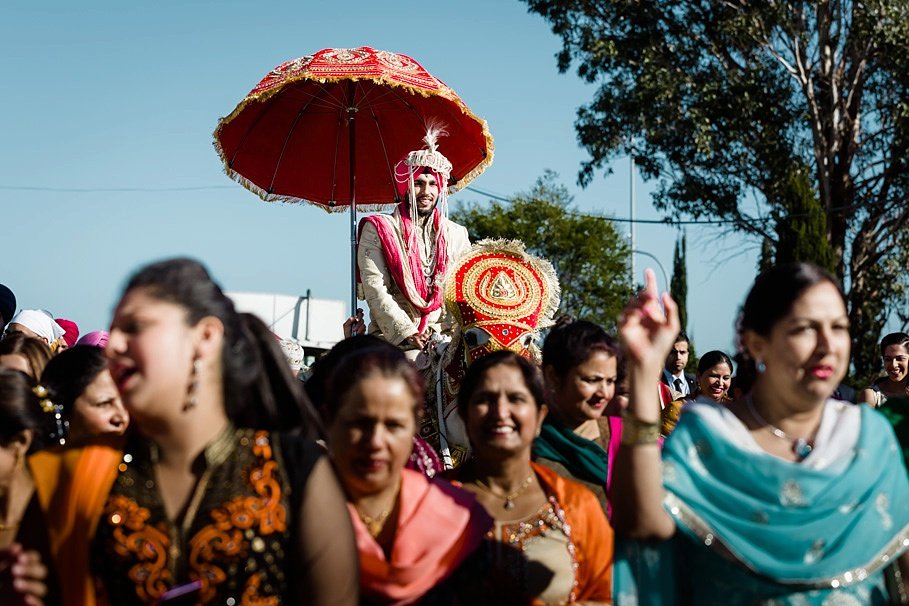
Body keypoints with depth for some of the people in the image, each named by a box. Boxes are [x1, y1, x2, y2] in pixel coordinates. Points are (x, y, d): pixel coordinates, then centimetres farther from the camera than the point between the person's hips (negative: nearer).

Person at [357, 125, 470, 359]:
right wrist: (406, 332, -12)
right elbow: (374, 287, -2)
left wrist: (436, 330, -6)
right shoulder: (378, 229, 9)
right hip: (393, 337, -3)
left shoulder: (456, 234, 19)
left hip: (443, 337, 3)